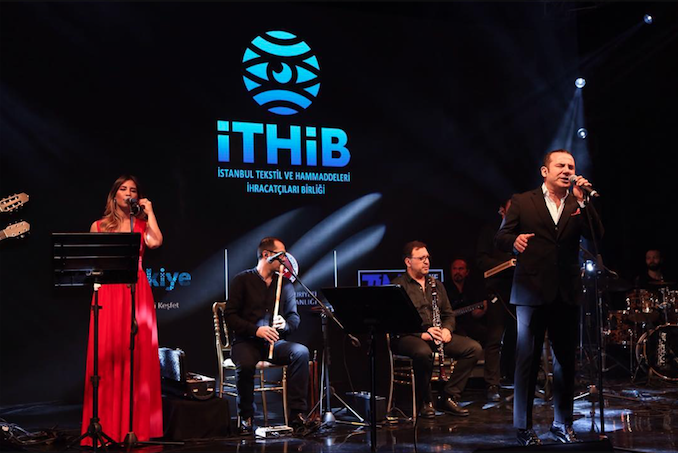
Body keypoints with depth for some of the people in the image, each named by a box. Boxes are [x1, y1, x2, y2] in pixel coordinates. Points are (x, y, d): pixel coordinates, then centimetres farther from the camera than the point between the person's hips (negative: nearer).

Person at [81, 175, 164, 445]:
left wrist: (149, 212, -2)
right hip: (108, 293, 0)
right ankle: (107, 426, 0)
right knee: (107, 356, -5)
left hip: (136, 293, 0)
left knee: (137, 354, -2)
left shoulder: (142, 224, 11)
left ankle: (136, 425, 2)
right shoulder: (99, 226, 12)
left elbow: (156, 243, -10)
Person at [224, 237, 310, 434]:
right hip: (246, 342, -3)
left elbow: (294, 317, 15)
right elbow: (230, 316, -4)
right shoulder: (243, 280, 2)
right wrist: (256, 330, -18)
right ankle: (246, 417, -14)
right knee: (245, 364, -37)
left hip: (275, 343, 3)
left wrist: (285, 324, -10)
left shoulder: (285, 283, 14)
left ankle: (297, 413, -25)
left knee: (301, 352, -28)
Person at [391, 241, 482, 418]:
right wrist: (421, 333, -23)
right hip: (408, 337, -6)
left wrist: (447, 329, -1)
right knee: (423, 352, -41)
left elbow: (449, 314, 24)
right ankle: (425, 402, -16)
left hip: (438, 336, 7)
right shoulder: (397, 286, -1)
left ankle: (450, 397, -8)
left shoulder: (436, 285, 22)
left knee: (474, 348, -14)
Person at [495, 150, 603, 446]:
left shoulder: (578, 206, 11)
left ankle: (562, 423, 19)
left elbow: (596, 235, -3)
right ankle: (523, 427, 8)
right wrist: (514, 240, -21)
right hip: (532, 293, -3)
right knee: (527, 360, 1)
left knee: (566, 361, 8)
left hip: (567, 294, 3)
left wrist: (582, 201, -11)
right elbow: (501, 237, 1)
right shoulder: (522, 202, 5)